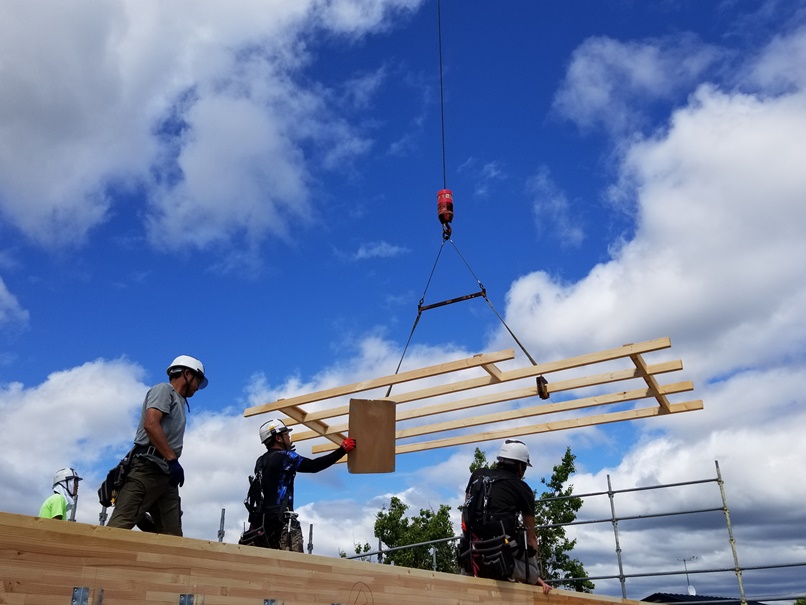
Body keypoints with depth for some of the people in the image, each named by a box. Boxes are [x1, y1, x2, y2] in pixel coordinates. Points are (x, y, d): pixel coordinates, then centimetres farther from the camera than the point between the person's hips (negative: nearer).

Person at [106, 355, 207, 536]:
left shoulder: (179, 402, 27)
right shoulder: (164, 390, 2)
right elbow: (150, 424, -15)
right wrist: (173, 460, -20)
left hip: (166, 474, 9)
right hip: (149, 467, -9)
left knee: (172, 536, 0)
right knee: (120, 525, -17)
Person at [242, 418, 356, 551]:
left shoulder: (260, 462, 18)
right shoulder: (283, 457, -5)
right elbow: (314, 466, -13)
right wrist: (342, 450, -10)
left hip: (260, 521, 9)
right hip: (279, 520, -9)